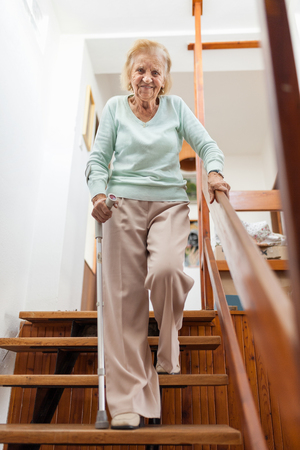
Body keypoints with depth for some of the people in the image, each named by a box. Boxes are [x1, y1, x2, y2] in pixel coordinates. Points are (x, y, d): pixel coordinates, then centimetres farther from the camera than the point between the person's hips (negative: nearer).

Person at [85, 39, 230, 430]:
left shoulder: (176, 106, 13)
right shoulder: (114, 107, 12)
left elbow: (206, 143, 8)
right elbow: (98, 156, 9)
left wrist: (214, 171, -12)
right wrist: (98, 192, -9)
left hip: (170, 204, 0)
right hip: (123, 205, 0)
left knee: (165, 269, -28)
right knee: (125, 295, -7)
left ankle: (168, 350, 5)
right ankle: (129, 398, 0)